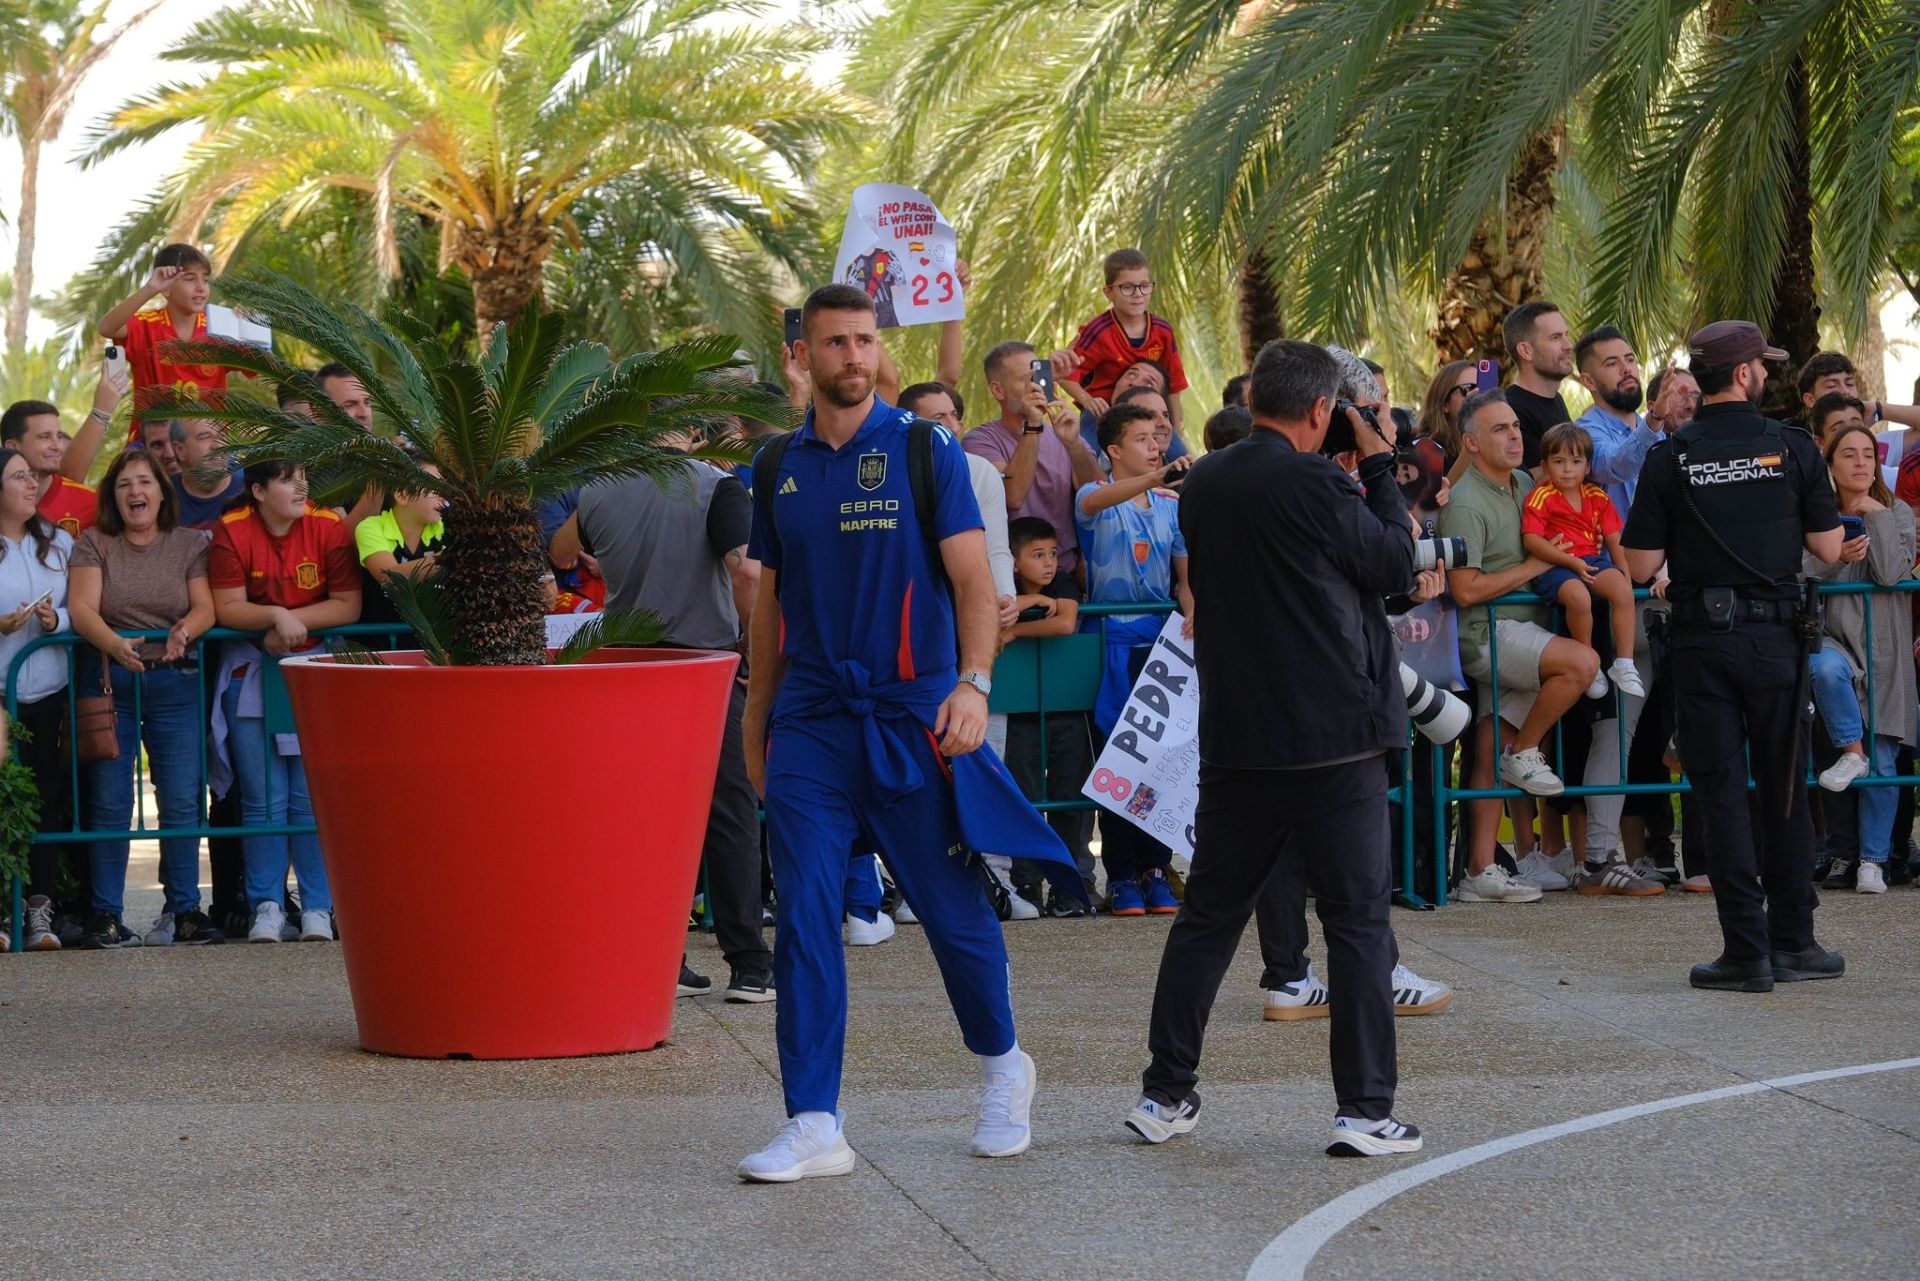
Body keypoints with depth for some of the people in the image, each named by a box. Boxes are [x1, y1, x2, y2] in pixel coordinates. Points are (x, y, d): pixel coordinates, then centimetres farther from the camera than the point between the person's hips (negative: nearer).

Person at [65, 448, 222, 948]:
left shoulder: (190, 544, 9)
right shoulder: (94, 544, 5)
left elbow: (206, 608, 0)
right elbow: (81, 608, -8)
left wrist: (184, 631, -23)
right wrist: (114, 644, -27)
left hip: (175, 682, 1)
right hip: (109, 681, -1)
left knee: (182, 802, -2)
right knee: (109, 803, -1)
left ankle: (184, 909, 6)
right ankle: (106, 914, 3)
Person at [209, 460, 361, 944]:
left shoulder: (329, 527, -5)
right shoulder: (232, 532, -5)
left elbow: (348, 606, -6)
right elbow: (227, 608, -9)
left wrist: (294, 623, -13)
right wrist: (277, 615, -22)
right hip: (251, 671, 0)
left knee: (313, 796, -4)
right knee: (263, 799, -1)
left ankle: (317, 906, 1)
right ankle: (267, 906, 4)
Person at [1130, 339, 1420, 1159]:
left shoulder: (1203, 485, 5)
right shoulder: (1317, 485, -14)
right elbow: (1397, 568, -4)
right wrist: (1379, 468, 5)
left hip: (1235, 739, 6)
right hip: (1333, 738, -6)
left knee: (1208, 915, 13)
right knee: (1358, 921, 1)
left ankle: (1165, 1097, 16)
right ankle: (1365, 1110, -1)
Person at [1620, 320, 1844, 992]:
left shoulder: (1669, 459, -3)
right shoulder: (1793, 448, -3)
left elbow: (1640, 566, -3)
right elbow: (1828, 550, 0)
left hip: (1702, 639, 0)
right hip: (1776, 634, 0)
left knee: (1722, 790, 2)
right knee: (1783, 787, 11)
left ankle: (1748, 951, -1)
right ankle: (1792, 942, 16)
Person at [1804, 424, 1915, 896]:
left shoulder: (1897, 514, 7)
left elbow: (1890, 573, -8)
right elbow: (1805, 578, -4)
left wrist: (1875, 515, -6)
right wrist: (1837, 557, -22)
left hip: (1886, 648, 1)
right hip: (1835, 637, -1)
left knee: (1883, 764, -3)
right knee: (1826, 669, -39)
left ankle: (1872, 861, 3)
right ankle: (1852, 752, -18)